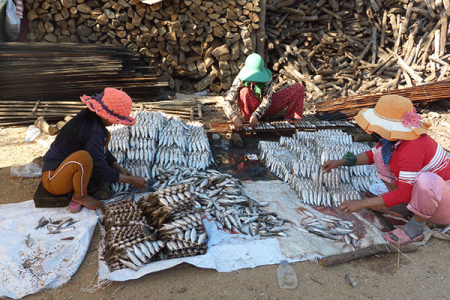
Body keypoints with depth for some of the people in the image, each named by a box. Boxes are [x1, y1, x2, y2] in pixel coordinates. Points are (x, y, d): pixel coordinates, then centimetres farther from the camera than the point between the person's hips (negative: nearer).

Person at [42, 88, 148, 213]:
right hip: (53, 179, -10)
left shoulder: (89, 116, 0)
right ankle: (80, 195, -6)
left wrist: (119, 168, 6)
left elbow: (102, 150, 14)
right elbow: (101, 171, -21)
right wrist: (130, 180, -12)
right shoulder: (94, 132, -28)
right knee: (84, 157, -39)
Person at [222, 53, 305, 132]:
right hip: (252, 107, -2)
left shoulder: (267, 77, -22)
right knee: (244, 92, -37)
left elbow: (267, 100, -29)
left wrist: (256, 115, -48)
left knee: (299, 88, -12)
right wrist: (235, 118, -54)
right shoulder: (240, 79, -25)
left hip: (267, 107, 2)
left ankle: (289, 119, -1)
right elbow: (227, 102, -33)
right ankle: (249, 123, -22)